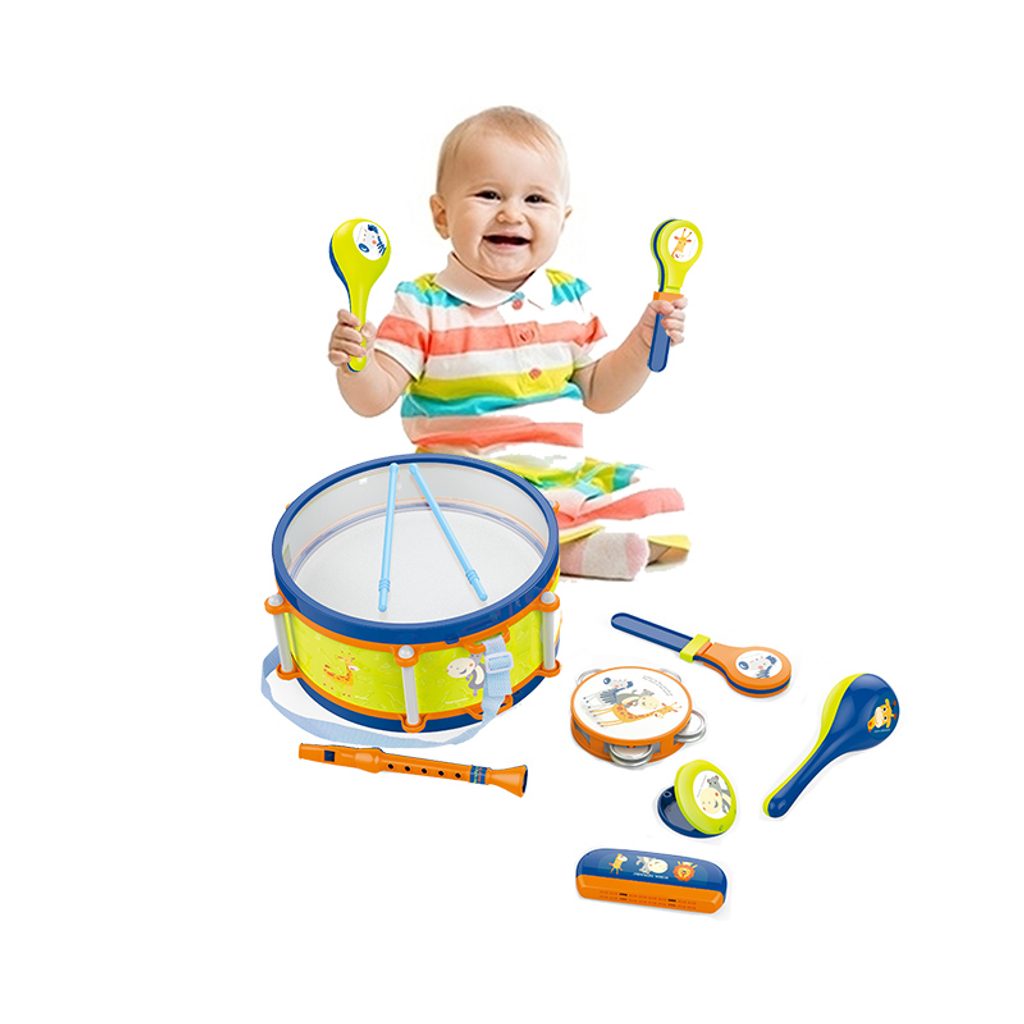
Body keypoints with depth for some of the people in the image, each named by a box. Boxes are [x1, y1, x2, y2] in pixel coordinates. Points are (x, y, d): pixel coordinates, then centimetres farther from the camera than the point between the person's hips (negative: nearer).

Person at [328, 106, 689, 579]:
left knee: (665, 510, -9)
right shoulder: (424, 305, -4)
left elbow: (598, 393, 14)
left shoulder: (569, 298, 7)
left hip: (565, 477, 4)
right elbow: (375, 398, -7)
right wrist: (354, 364, -28)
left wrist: (642, 344, -1)